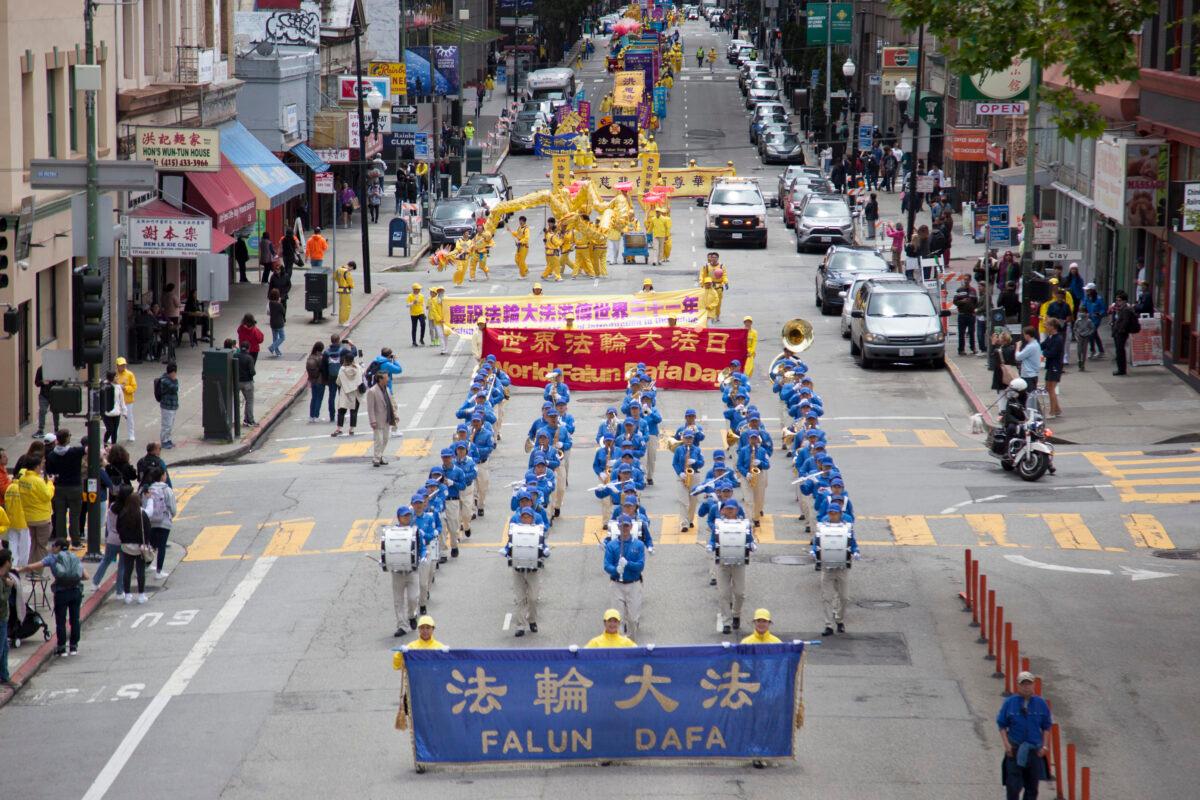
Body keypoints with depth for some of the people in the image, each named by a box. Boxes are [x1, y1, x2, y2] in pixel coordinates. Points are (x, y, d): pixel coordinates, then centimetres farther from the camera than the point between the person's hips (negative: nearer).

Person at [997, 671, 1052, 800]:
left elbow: (1046, 727, 8)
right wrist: (1006, 744, -8)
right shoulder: (1009, 703, -4)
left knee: (1032, 787, 8)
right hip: (1015, 750, -2)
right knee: (1013, 786, -7)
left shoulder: (1041, 703, 1)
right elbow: (1002, 725, 2)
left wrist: (1044, 746, 0)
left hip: (1035, 751, 2)